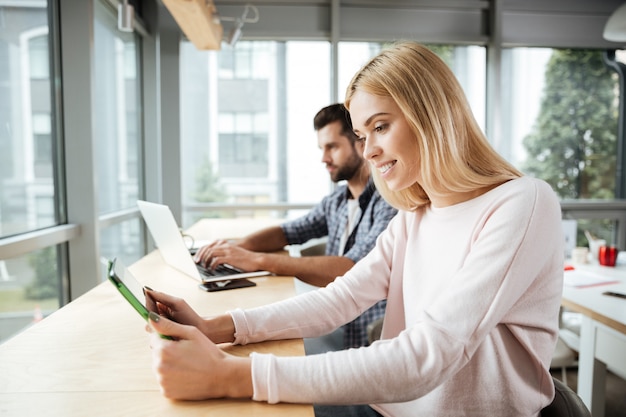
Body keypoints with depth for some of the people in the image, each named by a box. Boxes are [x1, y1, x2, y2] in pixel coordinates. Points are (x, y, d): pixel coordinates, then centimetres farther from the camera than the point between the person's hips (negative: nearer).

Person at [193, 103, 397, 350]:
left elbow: (351, 270, -29)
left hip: (369, 339, -6)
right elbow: (289, 232, 17)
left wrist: (257, 260, -30)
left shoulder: (390, 201, -18)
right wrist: (238, 246, -4)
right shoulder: (336, 201, 8)